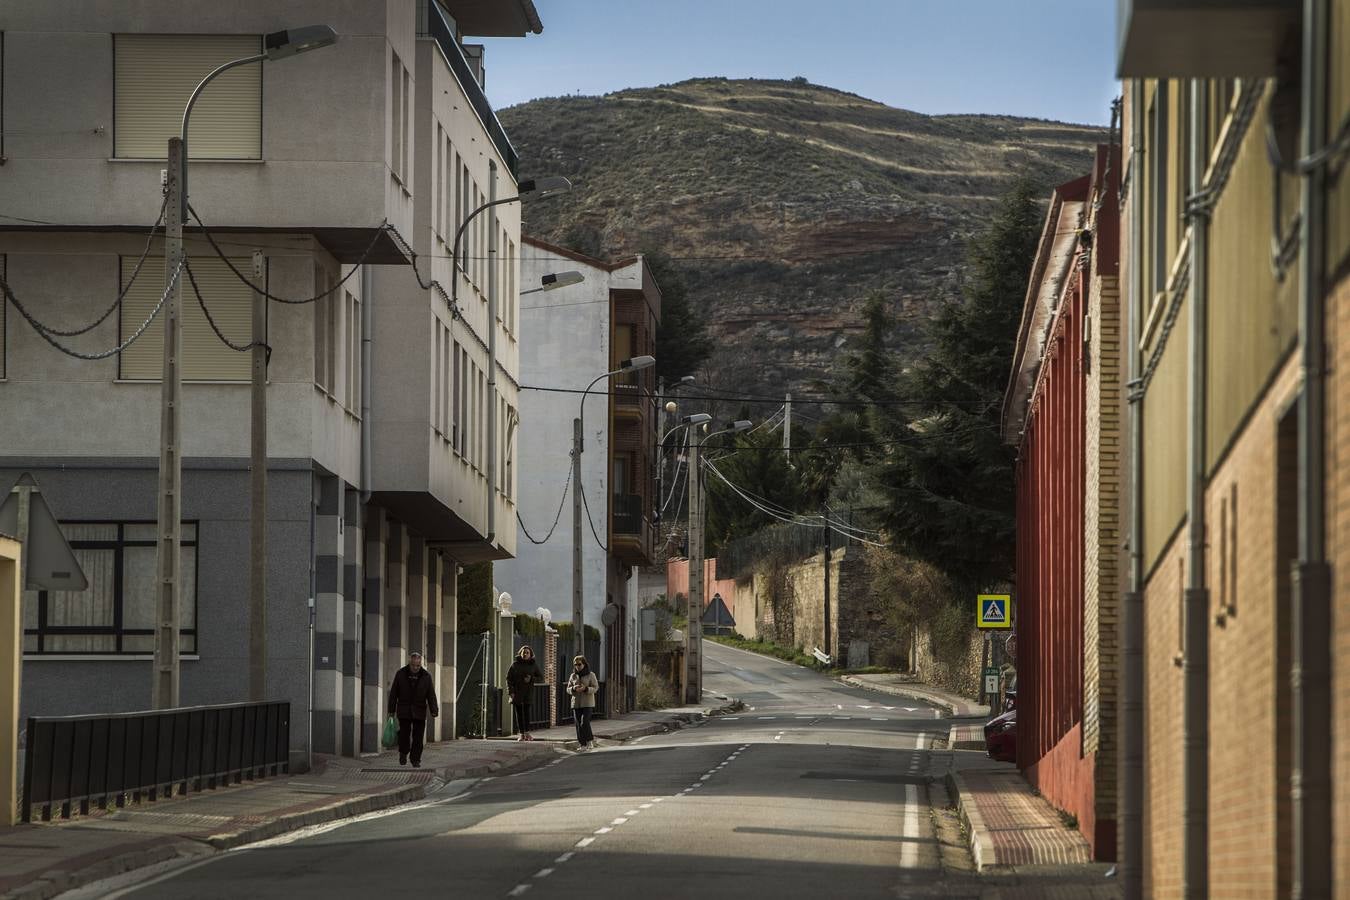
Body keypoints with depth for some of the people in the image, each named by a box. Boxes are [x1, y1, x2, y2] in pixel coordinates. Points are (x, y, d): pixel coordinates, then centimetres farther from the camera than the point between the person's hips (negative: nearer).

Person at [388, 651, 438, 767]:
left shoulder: (426, 676, 3)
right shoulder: (400, 674, 2)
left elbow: (431, 695, 2)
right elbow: (393, 693, 5)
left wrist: (434, 710, -9)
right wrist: (391, 710, 2)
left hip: (419, 712, 0)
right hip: (404, 711, 0)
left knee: (418, 737, -2)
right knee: (404, 734, -5)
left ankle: (416, 760, 6)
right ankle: (403, 753, 19)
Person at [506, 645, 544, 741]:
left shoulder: (533, 665, 5)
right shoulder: (515, 665, 2)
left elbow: (541, 677, 8)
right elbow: (508, 678, 1)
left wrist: (531, 679, -12)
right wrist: (511, 691, -8)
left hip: (528, 692, 0)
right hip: (516, 693, 0)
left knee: (526, 711, -11)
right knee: (519, 713, 2)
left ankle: (527, 733, -8)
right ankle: (521, 734, 6)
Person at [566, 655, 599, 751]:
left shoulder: (591, 675, -1)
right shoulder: (573, 676, 10)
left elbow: (596, 688, -5)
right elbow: (568, 690, 10)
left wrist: (585, 689, -22)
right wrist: (574, 689, -13)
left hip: (588, 703, -4)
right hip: (576, 703, 4)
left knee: (584, 722, -16)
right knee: (578, 725, -1)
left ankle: (590, 741, 0)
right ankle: (583, 744, 6)